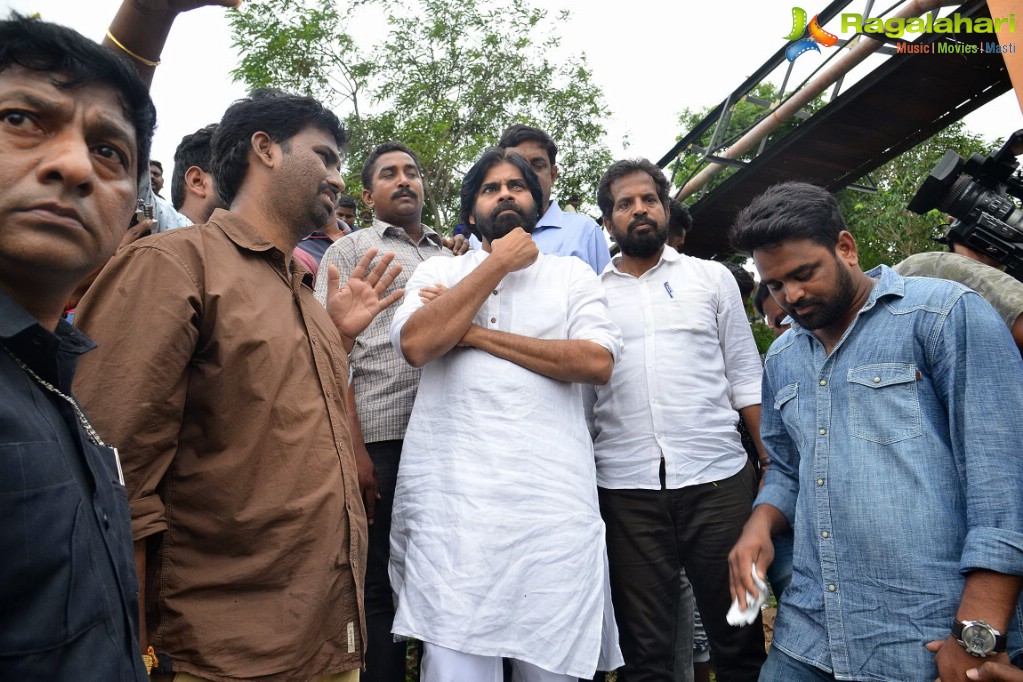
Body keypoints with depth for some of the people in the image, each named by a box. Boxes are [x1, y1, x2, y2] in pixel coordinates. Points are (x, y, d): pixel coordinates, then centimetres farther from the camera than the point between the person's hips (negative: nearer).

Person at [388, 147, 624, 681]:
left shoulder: (571, 273, 13)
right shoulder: (436, 271, 14)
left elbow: (597, 361, -5)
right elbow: (416, 343, -7)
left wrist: (478, 335, -5)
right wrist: (498, 263, -2)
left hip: (552, 499, 1)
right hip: (450, 497, 0)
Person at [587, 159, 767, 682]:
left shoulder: (712, 277, 10)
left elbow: (746, 378, 7)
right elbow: (581, 393, 10)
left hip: (718, 478, 0)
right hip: (625, 487, 1)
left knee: (739, 640, 10)